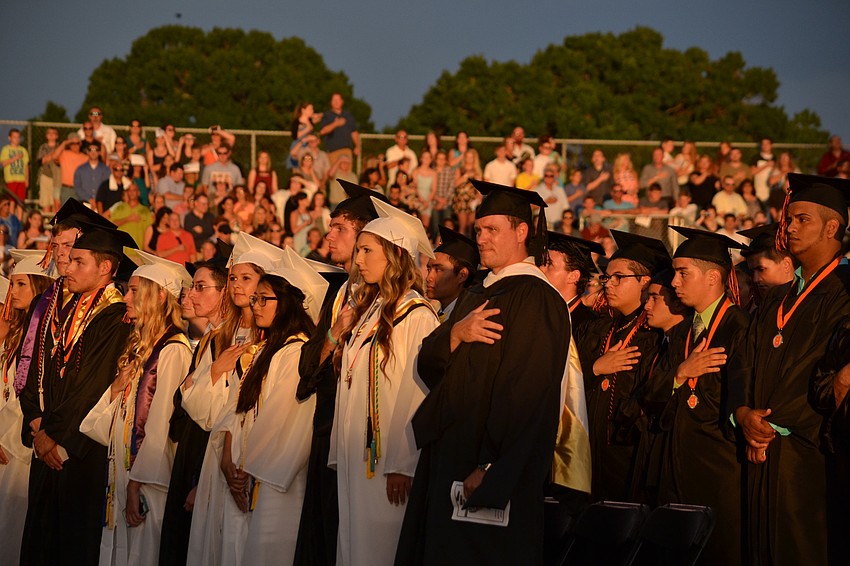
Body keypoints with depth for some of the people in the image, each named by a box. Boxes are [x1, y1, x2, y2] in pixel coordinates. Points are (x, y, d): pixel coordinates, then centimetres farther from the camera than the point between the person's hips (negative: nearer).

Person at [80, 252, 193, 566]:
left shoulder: (173, 350, -15)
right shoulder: (138, 346, 13)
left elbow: (162, 424, -18)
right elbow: (121, 416, 12)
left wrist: (137, 484, -17)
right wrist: (115, 388, -7)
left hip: (147, 481, -8)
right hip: (122, 472, 8)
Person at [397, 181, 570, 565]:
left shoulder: (535, 299, -13)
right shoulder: (477, 296, 15)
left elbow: (523, 393, -20)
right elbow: (428, 366, 9)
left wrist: (488, 470, -23)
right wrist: (456, 333, -11)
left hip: (494, 472, -8)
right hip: (449, 458, 9)